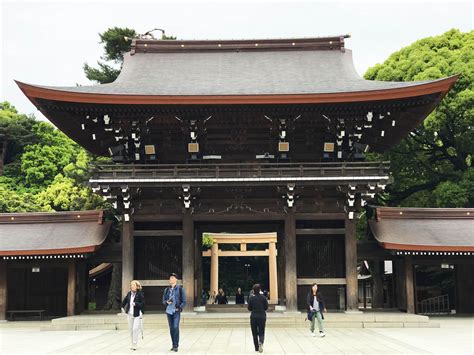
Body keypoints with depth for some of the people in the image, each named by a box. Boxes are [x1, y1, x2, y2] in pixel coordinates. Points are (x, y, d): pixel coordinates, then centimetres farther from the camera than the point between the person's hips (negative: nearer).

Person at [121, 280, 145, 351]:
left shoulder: (140, 294, -12)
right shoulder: (129, 293, 3)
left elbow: (143, 304, -15)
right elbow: (125, 300, 21)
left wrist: (136, 304, -27)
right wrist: (122, 307, 15)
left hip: (137, 314, -5)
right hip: (130, 314, 6)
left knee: (135, 329, -10)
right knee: (130, 329, 12)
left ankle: (134, 345, 0)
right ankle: (133, 344, 25)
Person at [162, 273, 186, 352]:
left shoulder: (180, 289, 0)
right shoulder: (167, 290, 11)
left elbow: (184, 301, 0)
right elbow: (163, 301, 14)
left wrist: (179, 308, -12)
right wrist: (167, 302, -8)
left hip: (176, 311, -4)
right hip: (169, 311, 4)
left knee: (175, 327, -14)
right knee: (171, 328, 8)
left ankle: (176, 345, -10)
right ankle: (173, 345, 17)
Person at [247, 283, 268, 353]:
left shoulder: (251, 298, -7)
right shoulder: (263, 297, -4)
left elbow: (249, 308, -3)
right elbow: (266, 307, 1)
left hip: (254, 317, -1)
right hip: (262, 316, 1)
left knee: (254, 333, 12)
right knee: (261, 332, 7)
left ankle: (257, 348, 13)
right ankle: (261, 342, -24)